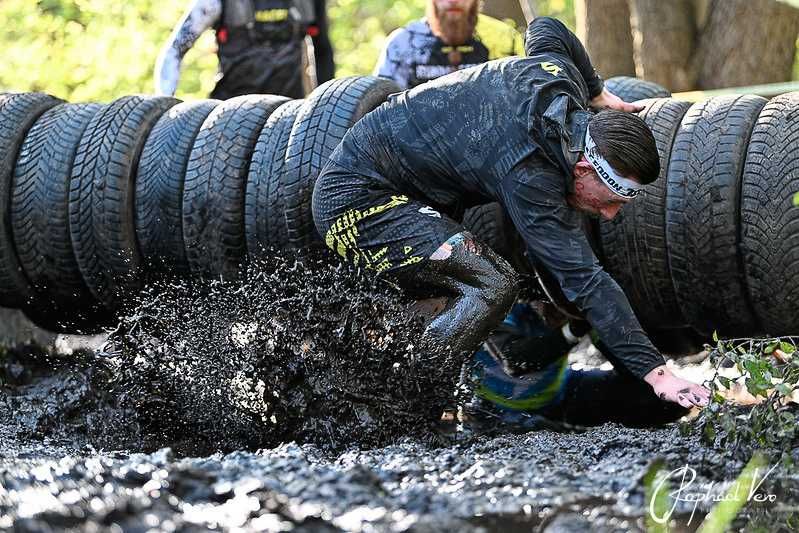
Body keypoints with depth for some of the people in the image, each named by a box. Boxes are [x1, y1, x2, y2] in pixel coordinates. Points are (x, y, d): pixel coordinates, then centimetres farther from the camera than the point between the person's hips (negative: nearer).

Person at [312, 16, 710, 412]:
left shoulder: (557, 70, -7)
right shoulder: (529, 178, -30)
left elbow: (546, 29, 18)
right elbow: (585, 281, -33)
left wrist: (599, 94, 29)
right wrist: (655, 373, -36)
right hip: (358, 200, -10)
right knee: (493, 287, -25)